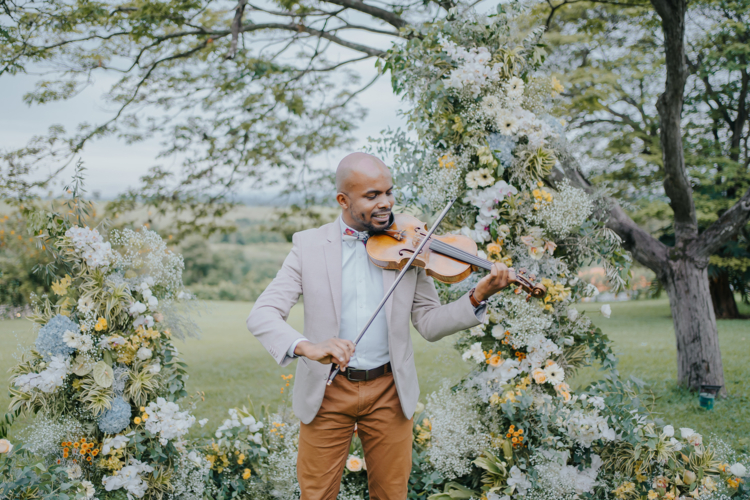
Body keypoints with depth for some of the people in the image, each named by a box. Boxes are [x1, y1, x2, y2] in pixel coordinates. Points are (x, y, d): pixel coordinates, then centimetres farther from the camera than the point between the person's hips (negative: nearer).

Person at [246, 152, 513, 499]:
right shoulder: (309, 245, -4)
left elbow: (429, 324, -1)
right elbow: (261, 315, -12)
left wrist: (477, 299, -19)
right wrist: (305, 347, -32)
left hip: (389, 392, 1)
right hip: (326, 391, -1)